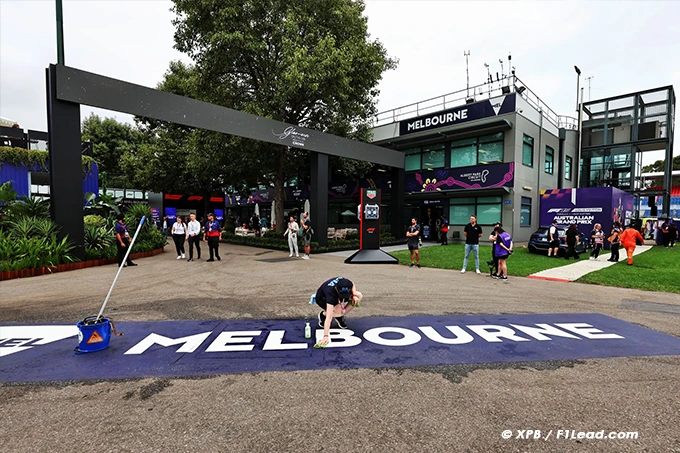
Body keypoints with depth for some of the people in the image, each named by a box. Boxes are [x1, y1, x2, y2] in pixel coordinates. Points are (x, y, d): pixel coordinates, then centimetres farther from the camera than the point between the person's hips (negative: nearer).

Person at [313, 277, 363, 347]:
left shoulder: (347, 283, -31)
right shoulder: (331, 292, -44)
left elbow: (352, 284, -1)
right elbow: (329, 317, -49)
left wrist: (354, 295, -21)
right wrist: (325, 336, -56)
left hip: (336, 297, 6)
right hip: (322, 299, -6)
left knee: (359, 295, -16)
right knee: (339, 311, -36)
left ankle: (340, 316, -1)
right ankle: (323, 314, -2)